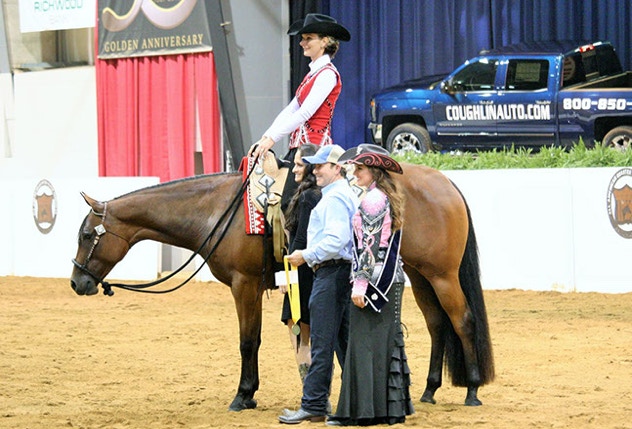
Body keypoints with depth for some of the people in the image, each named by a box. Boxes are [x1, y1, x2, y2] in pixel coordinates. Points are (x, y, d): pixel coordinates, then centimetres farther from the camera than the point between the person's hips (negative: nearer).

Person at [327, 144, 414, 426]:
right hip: (390, 280, 10)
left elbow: (369, 245, -19)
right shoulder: (388, 198, 15)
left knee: (364, 343, -6)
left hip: (373, 280, -10)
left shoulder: (372, 199, -14)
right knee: (387, 341, 11)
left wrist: (359, 284, -19)